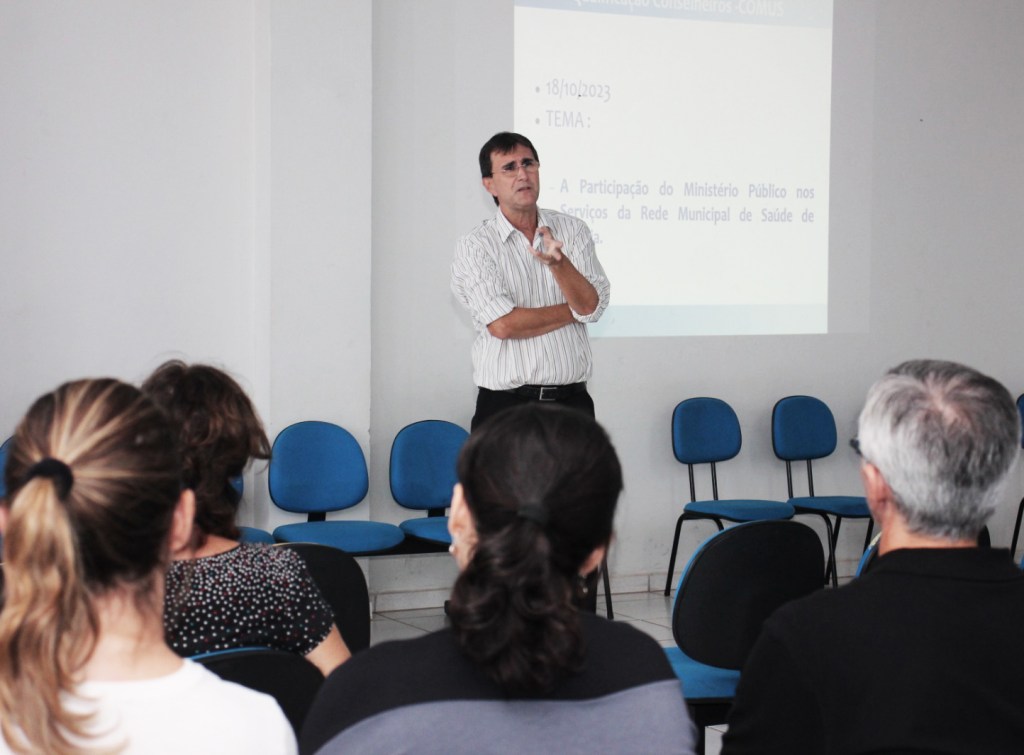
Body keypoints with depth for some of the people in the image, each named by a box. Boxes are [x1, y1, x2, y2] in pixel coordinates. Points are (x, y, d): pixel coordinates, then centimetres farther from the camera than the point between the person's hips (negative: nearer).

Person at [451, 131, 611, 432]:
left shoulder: (573, 230, 7)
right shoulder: (474, 246, -2)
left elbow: (592, 306, -5)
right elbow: (502, 324, -14)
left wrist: (558, 263, -22)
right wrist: (574, 311, -3)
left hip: (572, 399, 3)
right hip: (505, 405, -2)